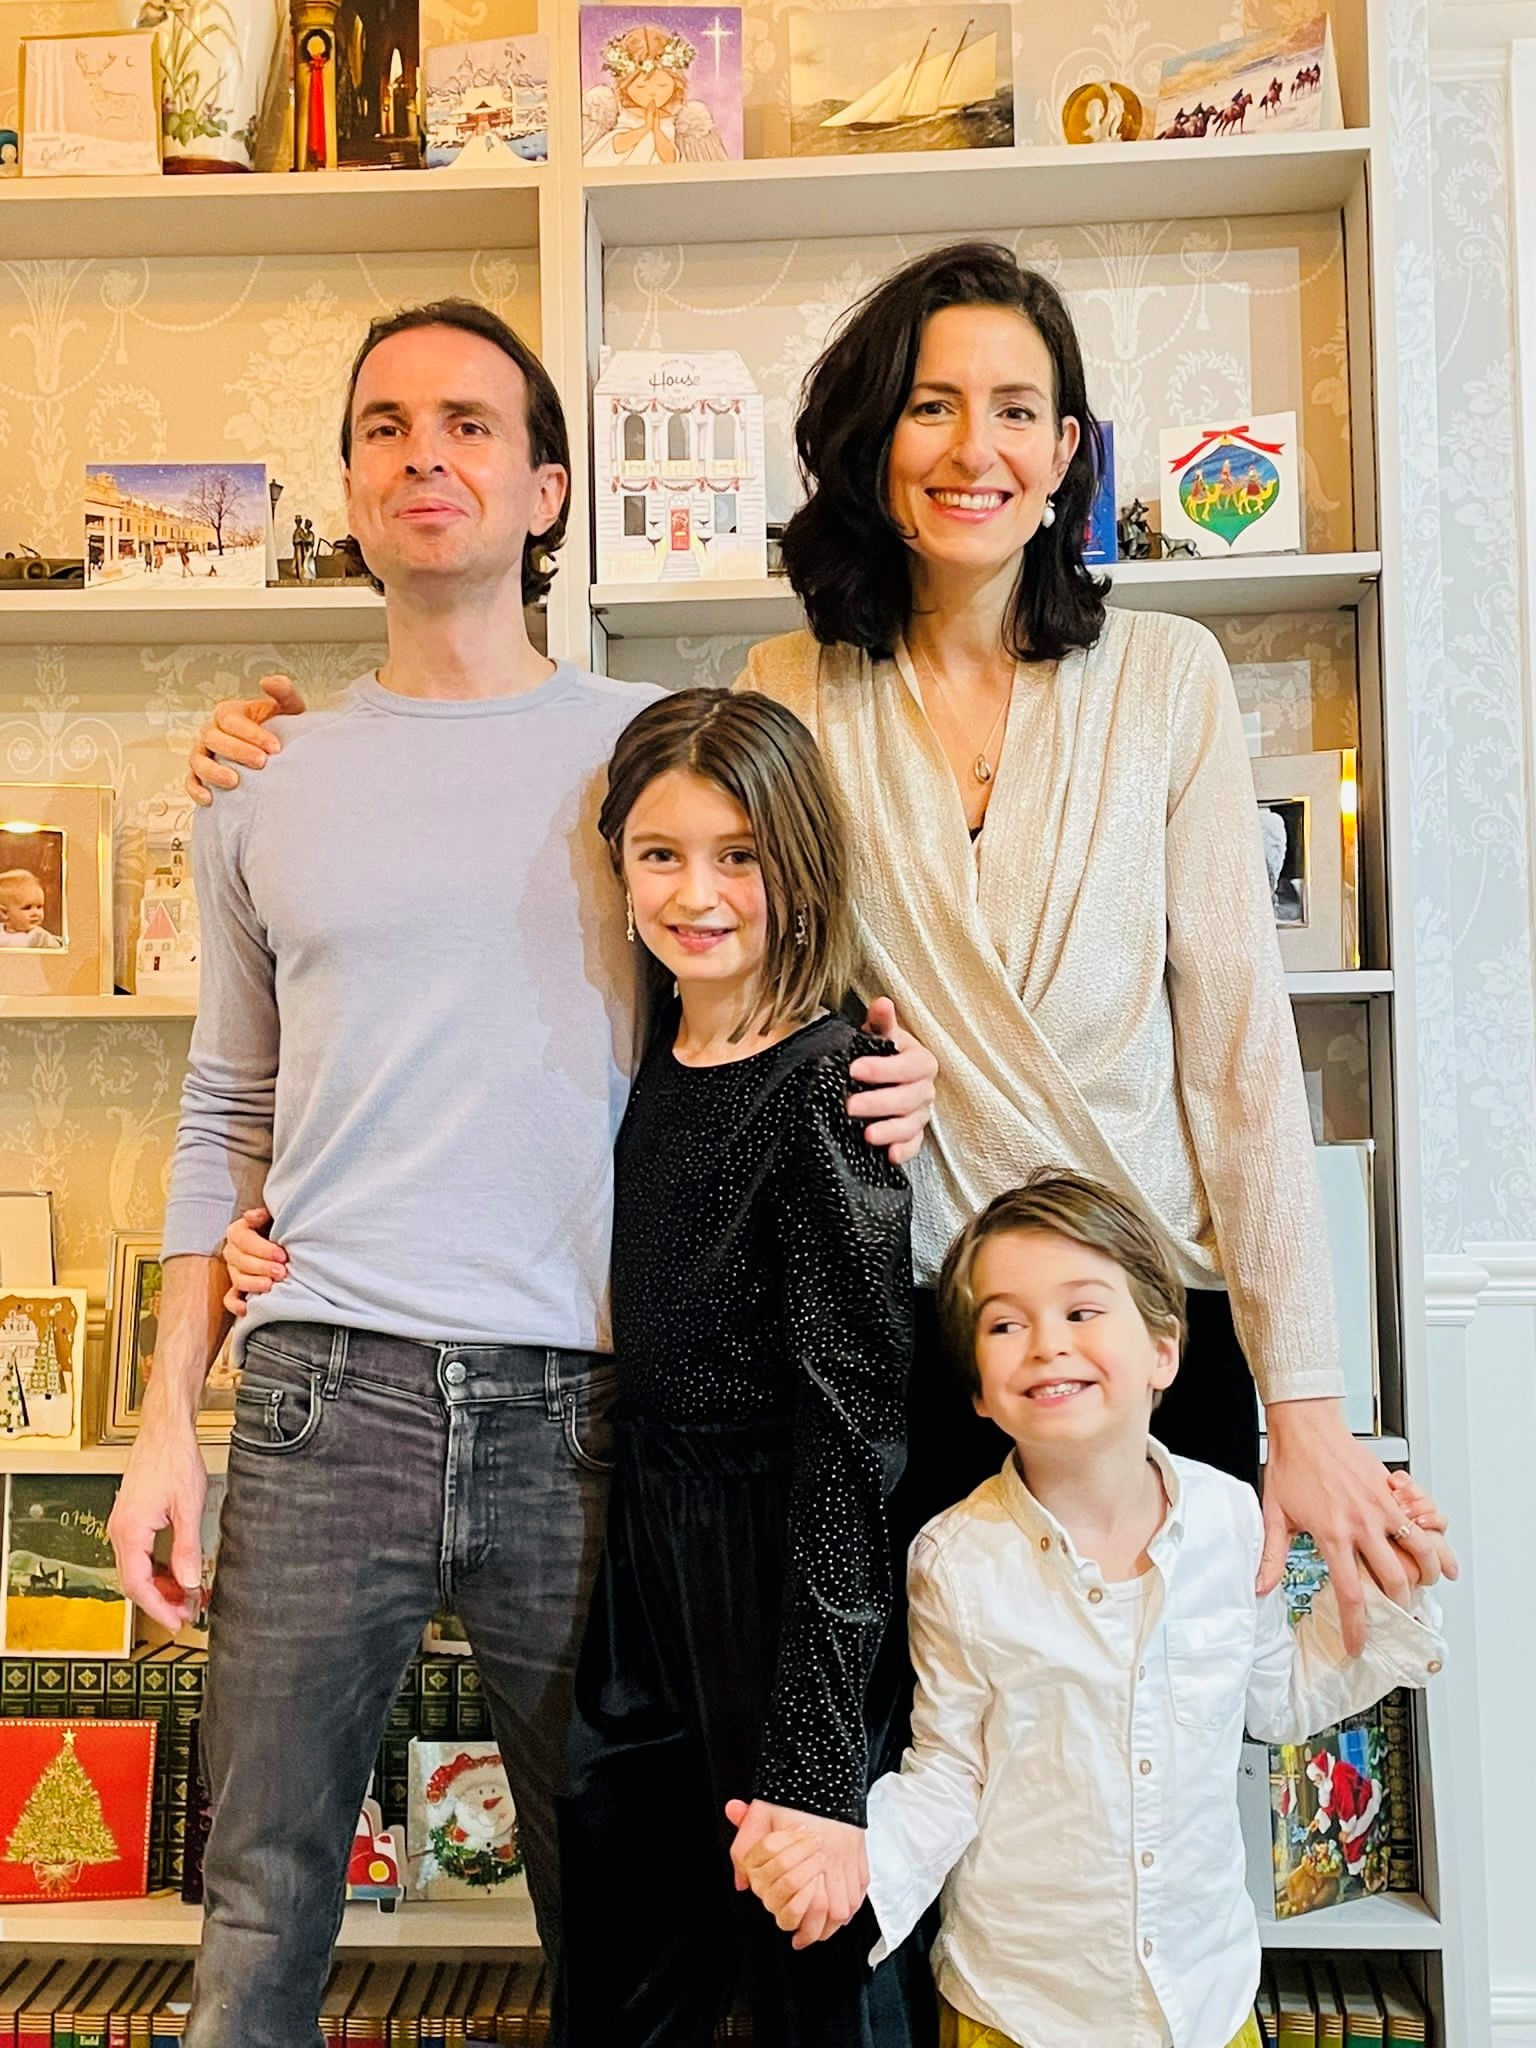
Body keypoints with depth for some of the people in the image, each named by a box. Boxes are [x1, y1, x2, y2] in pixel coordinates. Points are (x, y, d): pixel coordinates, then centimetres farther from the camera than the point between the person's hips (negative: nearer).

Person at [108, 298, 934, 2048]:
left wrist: (885, 1094, -10)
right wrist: (168, 1415, 7)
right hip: (328, 1391, 2)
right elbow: (226, 1119, 13)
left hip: (584, 1399, -1)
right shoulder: (272, 786, 10)